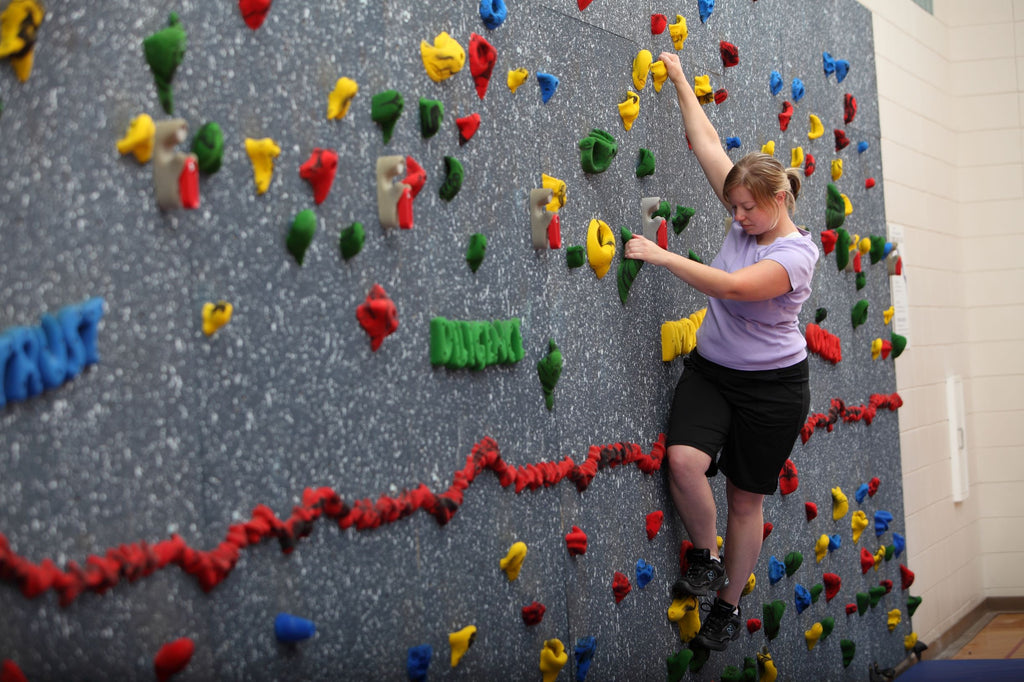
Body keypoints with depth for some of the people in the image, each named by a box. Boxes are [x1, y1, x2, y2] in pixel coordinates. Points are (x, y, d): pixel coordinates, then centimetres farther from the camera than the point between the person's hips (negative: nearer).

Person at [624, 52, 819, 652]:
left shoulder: (797, 252, -17)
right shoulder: (748, 222, 1)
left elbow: (733, 286, -32)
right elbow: (708, 145, 4)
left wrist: (662, 256, -29)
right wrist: (681, 83, 7)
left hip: (771, 387, -5)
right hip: (710, 371, 5)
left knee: (747, 498, 5)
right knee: (684, 458, -21)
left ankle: (729, 605, 22)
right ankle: (705, 556, 2)